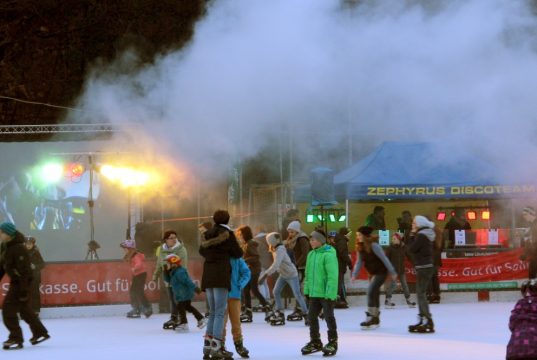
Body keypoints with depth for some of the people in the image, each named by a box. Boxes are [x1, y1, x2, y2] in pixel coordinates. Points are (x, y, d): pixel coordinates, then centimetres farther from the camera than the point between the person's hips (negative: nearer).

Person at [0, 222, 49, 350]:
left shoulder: (18, 248, -21)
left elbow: (24, 271, -24)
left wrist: (23, 289, -25)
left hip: (22, 282, -10)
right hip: (15, 282, 10)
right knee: (24, 309, 19)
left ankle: (16, 338, -6)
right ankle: (40, 332, 31)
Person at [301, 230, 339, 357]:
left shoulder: (328, 255, -16)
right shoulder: (311, 254, 10)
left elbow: (332, 276, -20)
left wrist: (330, 294, -23)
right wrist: (307, 289, 13)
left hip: (326, 294, -8)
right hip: (314, 293, 8)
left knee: (329, 317, 1)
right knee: (312, 317, 13)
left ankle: (333, 343, 13)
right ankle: (315, 342, 26)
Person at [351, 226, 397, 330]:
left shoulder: (374, 246, -22)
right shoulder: (360, 247, 0)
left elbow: (384, 259, -18)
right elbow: (359, 262, 3)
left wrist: (392, 272, -16)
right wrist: (354, 275, -7)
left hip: (381, 272, -8)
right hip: (372, 273, 8)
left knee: (371, 292, -17)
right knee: (375, 294, 13)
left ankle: (370, 318, -16)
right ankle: (376, 319, 22)